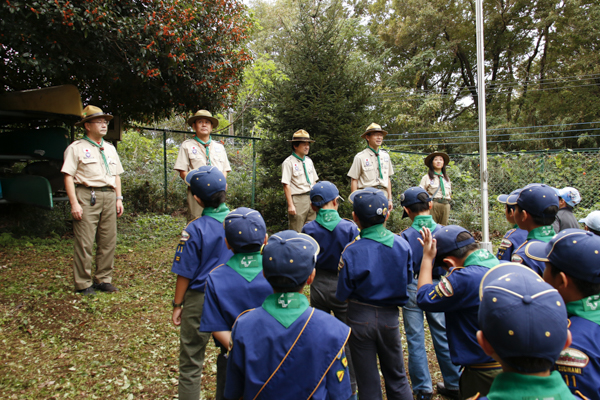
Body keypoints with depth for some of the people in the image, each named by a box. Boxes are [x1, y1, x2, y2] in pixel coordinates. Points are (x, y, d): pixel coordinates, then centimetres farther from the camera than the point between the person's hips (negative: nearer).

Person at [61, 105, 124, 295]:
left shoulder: (110, 148, 20)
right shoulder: (76, 148, 1)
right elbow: (68, 176, -5)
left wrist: (118, 198, 12)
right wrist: (74, 203, -13)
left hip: (109, 196, 6)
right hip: (87, 196, -6)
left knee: (108, 241, 6)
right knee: (84, 243, -4)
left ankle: (104, 279, 16)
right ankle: (83, 283, 5)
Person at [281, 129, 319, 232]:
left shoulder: (309, 161, 15)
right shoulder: (288, 162, -7)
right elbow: (286, 185, -12)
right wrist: (290, 205, -16)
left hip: (311, 199, 7)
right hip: (298, 199, -7)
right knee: (297, 233, -3)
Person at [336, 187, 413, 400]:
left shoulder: (351, 251, -20)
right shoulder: (402, 245, -10)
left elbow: (342, 295, -10)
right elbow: (407, 279, 4)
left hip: (360, 317, -2)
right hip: (390, 316, 3)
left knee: (368, 381, 14)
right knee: (396, 377, 21)